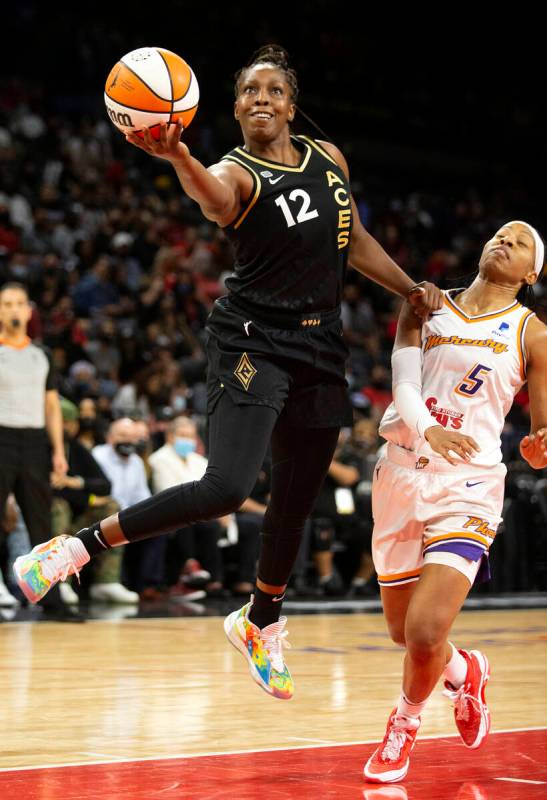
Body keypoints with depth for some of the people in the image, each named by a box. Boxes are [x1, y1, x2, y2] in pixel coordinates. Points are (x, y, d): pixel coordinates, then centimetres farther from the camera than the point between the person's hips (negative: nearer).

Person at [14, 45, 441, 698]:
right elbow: (212, 197, -37)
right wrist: (176, 156, -58)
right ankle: (77, 548, -13)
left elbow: (355, 241, 24)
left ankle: (260, 624, 38)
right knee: (225, 489, -25)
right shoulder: (236, 173, -10)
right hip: (252, 341, -6)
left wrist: (414, 290, 19)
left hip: (320, 350, 6)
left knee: (296, 504, 15)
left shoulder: (328, 158, 10)